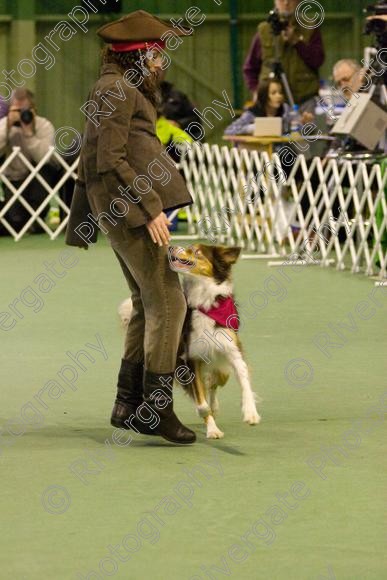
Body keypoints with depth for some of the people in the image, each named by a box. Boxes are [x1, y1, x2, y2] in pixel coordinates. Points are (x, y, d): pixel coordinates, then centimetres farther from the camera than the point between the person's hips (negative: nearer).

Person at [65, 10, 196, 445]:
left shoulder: (116, 88, 21)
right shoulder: (118, 90, -10)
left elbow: (91, 158, 24)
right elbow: (110, 159, -18)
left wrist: (82, 223, 26)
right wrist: (150, 208, -20)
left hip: (120, 210, 11)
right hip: (132, 206, -11)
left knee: (147, 305, 13)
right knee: (167, 302, -11)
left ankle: (128, 405, 16)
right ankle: (156, 406, -13)